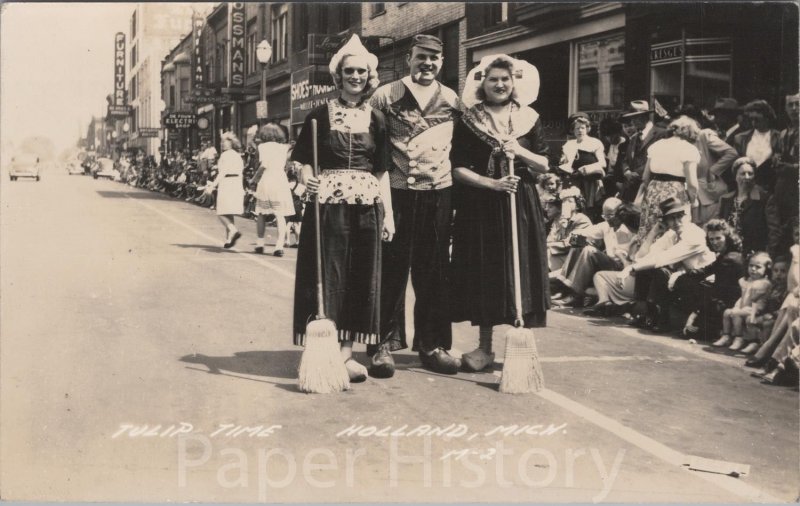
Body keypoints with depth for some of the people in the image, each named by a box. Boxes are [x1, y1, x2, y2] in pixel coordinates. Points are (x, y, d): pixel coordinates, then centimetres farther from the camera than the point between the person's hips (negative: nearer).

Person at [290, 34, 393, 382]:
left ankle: (346, 351, 12)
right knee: (326, 275, -2)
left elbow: (382, 171, 10)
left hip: (366, 207, 3)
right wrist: (308, 180, -19)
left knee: (362, 277, 4)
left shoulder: (376, 118, 9)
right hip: (328, 205, -3)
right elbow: (302, 160, 2)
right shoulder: (321, 114, 1)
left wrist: (388, 213, 6)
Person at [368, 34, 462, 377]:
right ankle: (384, 344, 8)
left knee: (434, 272, 8)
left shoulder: (452, 101, 9)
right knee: (391, 269, 0)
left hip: (439, 194, 3)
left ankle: (433, 344, 17)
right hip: (397, 193, -3)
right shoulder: (385, 96, 1)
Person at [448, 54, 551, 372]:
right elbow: (458, 169, -3)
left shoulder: (530, 119, 7)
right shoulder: (469, 122, 2)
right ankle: (484, 347, 13)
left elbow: (545, 165, 6)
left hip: (522, 206, 1)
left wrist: (521, 153, -12)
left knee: (521, 272, 0)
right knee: (483, 274, 2)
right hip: (481, 207, -1)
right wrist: (492, 183, -16)